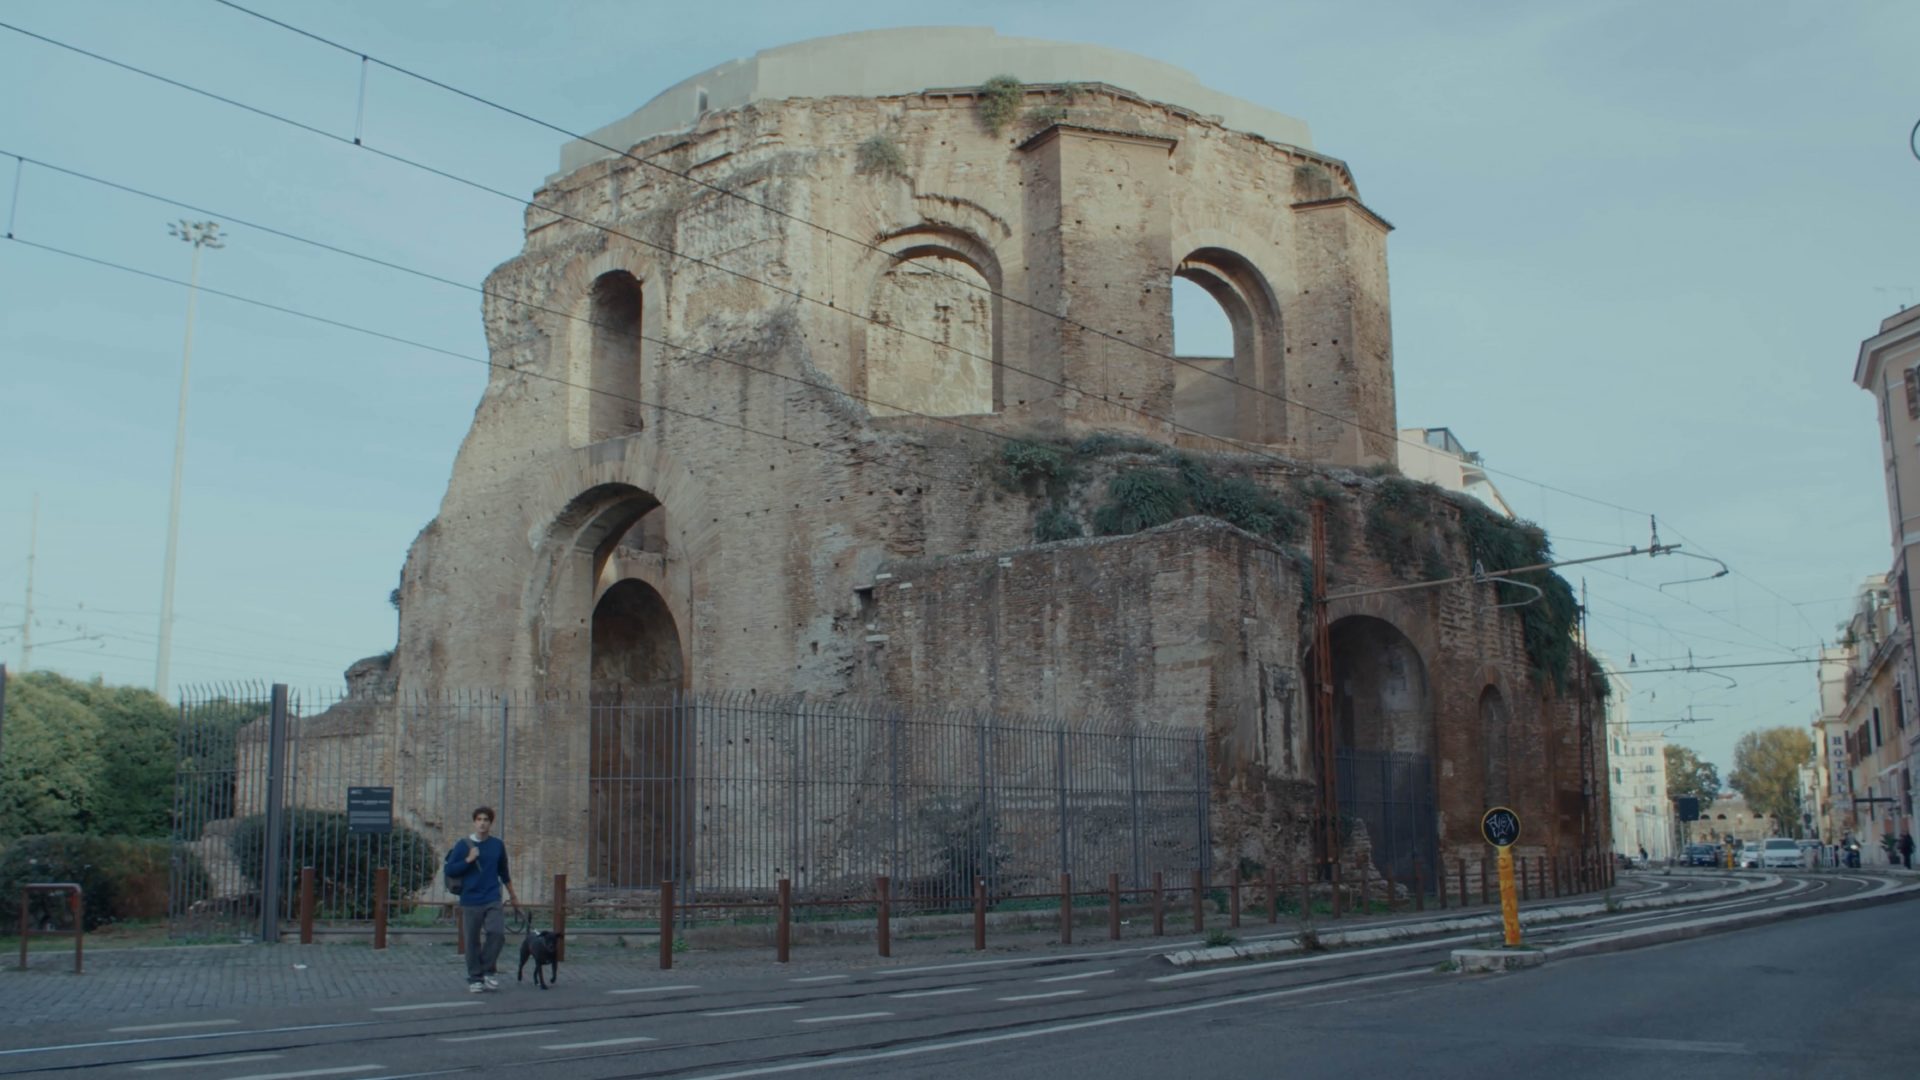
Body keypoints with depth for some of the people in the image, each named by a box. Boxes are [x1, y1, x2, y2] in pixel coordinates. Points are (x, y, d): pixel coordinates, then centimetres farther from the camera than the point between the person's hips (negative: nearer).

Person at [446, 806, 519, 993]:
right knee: (472, 942, 3)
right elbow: (450, 870, -4)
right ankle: (475, 979, 16)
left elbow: (503, 871, 20)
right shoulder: (463, 845, 0)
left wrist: (512, 894, 27)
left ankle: (489, 971, 1)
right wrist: (469, 859, -16)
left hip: (493, 900, 1)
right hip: (470, 902, -1)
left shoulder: (497, 845, 7)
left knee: (497, 933, -17)